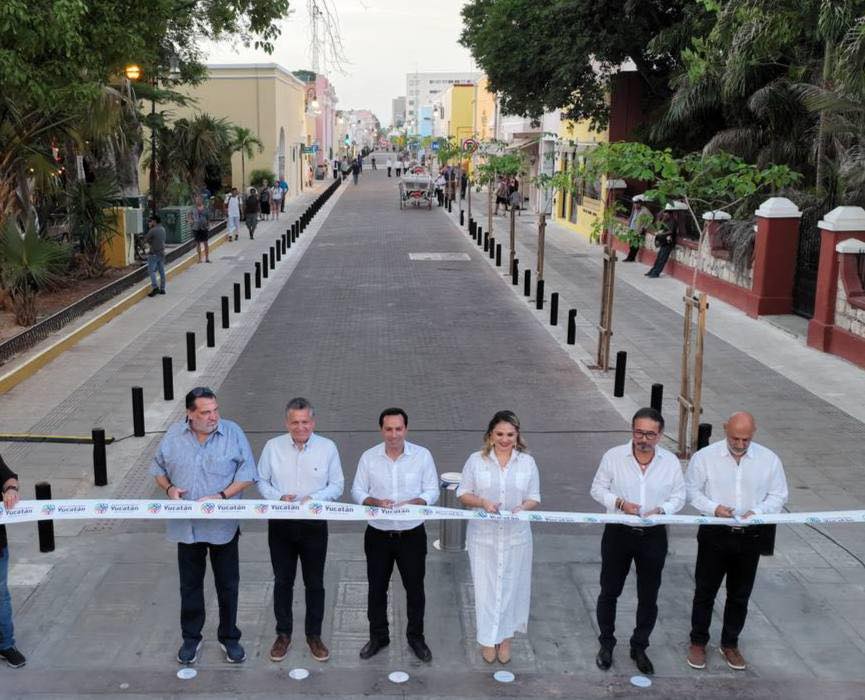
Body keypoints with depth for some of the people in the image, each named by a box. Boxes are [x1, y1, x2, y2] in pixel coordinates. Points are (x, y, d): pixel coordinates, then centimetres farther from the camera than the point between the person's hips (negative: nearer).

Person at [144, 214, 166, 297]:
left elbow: (145, 240, -11)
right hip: (162, 253, 7)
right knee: (162, 271, 10)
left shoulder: (152, 230, -18)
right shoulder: (162, 229, 6)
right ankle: (162, 289, 14)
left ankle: (155, 287, -15)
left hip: (154, 253, -7)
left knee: (151, 270, -3)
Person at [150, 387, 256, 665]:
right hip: (186, 526, 2)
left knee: (227, 584, 10)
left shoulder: (232, 432, -10)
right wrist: (169, 488, -10)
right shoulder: (174, 435, -1)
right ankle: (191, 637, 32)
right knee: (190, 584, 15)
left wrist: (222, 496, -20)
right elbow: (158, 467, 10)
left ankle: (229, 638, 27)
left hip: (223, 525, -2)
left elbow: (247, 473, -9)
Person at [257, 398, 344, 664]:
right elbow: (262, 481, 4)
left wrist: (313, 498, -18)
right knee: (282, 581, 11)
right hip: (281, 525, 1)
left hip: (314, 524, -1)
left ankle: (314, 635, 24)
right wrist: (278, 497, -15)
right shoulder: (273, 447, -2)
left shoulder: (327, 448, -4)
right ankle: (283, 634, 26)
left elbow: (337, 485, -1)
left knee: (314, 583, 9)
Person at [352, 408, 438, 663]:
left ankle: (416, 636, 28)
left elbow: (432, 491, -5)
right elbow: (357, 491, -1)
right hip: (378, 534, 1)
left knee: (415, 587, 10)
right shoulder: (369, 457, -4)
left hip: (412, 534, -1)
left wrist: (411, 503, -23)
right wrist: (376, 502, -21)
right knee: (377, 587, 12)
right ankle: (378, 636, 30)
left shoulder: (422, 455, -7)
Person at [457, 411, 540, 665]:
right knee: (485, 586, 6)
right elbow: (463, 494, -1)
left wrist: (522, 508, -20)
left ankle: (505, 637, 30)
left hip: (516, 536, 1)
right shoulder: (476, 460, -5)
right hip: (483, 535, -1)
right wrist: (482, 502, -20)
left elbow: (534, 498, 2)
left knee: (511, 585, 11)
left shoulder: (527, 462, -1)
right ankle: (488, 639, 24)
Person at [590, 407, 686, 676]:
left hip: (654, 535, 1)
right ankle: (606, 644, 30)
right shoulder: (614, 456, -9)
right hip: (618, 533, -1)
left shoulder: (670, 462, -5)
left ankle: (639, 647, 31)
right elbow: (598, 489, -2)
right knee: (609, 592, 11)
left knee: (648, 597, 12)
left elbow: (679, 497, 3)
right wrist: (619, 503, -19)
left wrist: (661, 510, -18)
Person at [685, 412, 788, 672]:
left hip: (750, 536, 2)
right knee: (705, 591, 9)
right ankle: (698, 642, 26)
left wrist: (758, 512, -16)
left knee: (740, 595, 14)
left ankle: (730, 644, 32)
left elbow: (778, 496, 2)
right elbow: (691, 491, -2)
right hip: (715, 534, -2)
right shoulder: (705, 457, -8)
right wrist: (713, 508, -19)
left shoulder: (769, 459, -3)